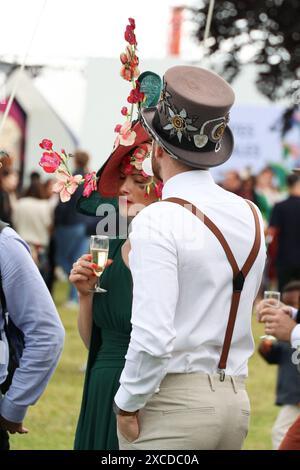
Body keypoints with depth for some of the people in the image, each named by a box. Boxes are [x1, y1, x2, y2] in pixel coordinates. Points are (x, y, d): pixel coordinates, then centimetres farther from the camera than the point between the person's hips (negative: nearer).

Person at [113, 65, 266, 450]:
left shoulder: (157, 222, -14)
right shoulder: (251, 216, 7)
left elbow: (152, 337, -19)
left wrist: (127, 406, -7)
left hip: (173, 403, -7)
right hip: (237, 402, 7)